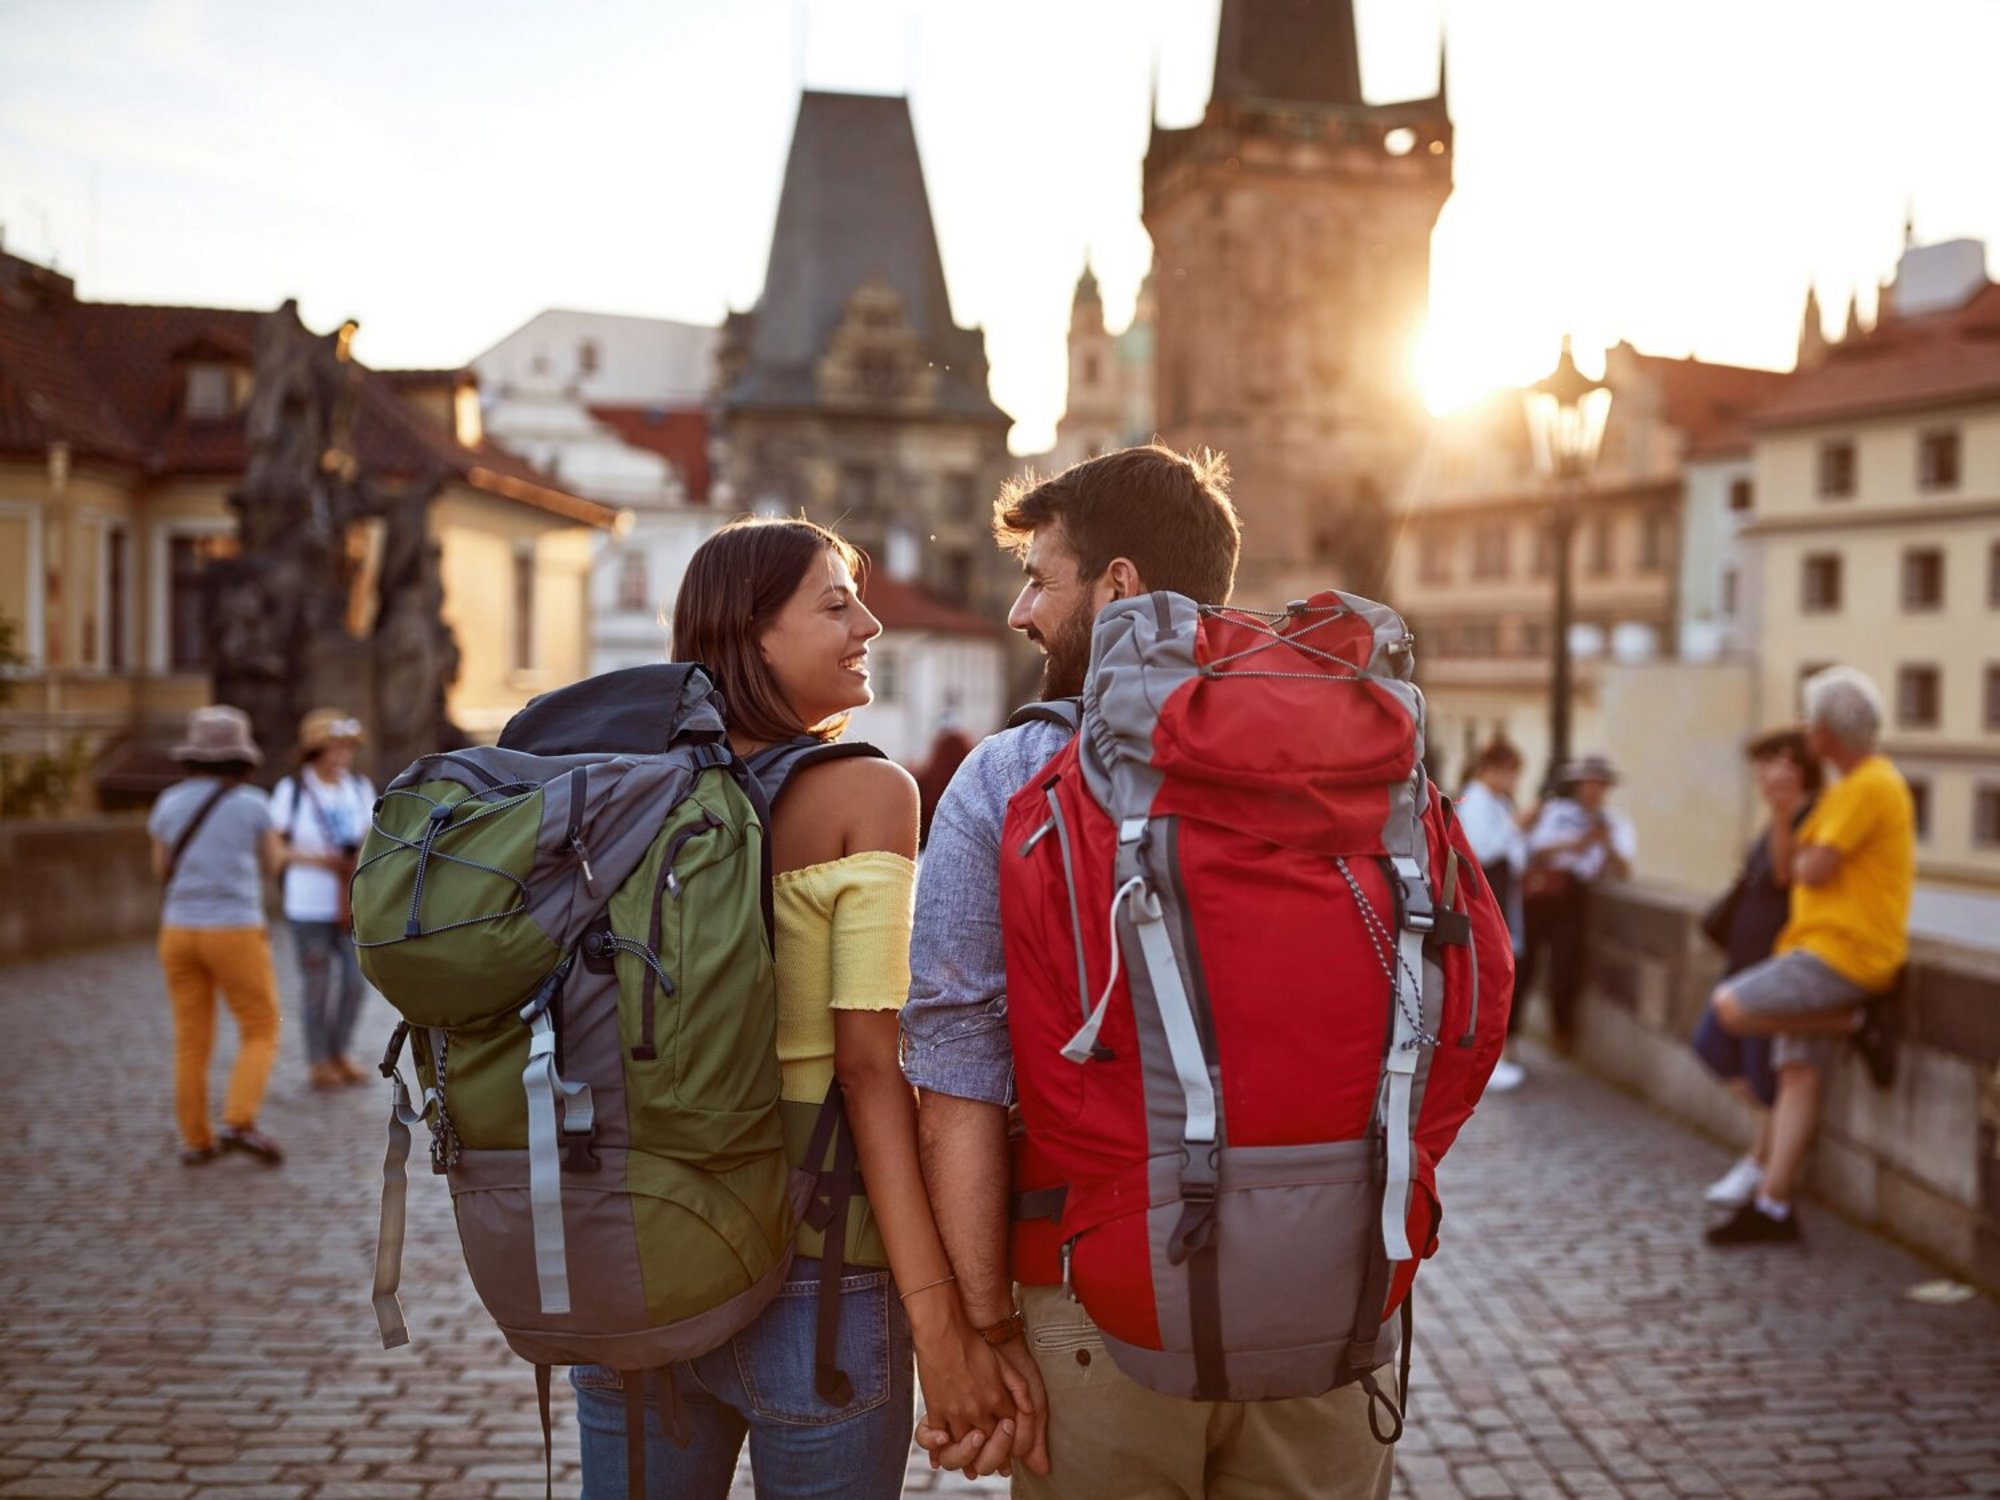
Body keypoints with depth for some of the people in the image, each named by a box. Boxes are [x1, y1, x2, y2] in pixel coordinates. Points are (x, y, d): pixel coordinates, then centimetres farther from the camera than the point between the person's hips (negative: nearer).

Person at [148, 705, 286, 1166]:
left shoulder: (170, 802, 1)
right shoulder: (253, 803, -8)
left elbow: (162, 869, 13)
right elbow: (271, 865, 6)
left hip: (180, 932, 4)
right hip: (235, 934, -4)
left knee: (192, 1042, 11)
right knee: (260, 1034, 5)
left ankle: (197, 1141, 12)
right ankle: (239, 1124, -10)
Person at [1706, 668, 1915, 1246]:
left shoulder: (1872, 786, -12)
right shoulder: (1844, 789, 20)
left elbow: (1814, 871, -18)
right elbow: (1787, 868, 16)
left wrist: (1802, 861, 4)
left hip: (1845, 954, -9)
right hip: (1820, 956, 9)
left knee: (1730, 1006, -19)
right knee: (1798, 1076, 5)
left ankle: (1851, 1023, -4)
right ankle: (1772, 1207, 4)